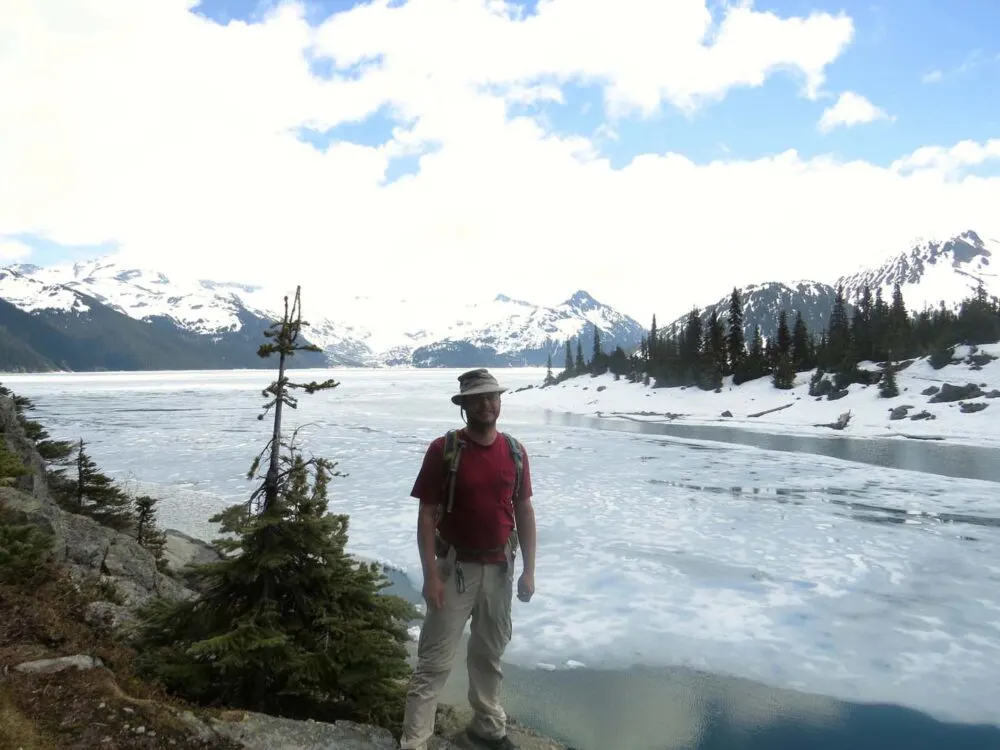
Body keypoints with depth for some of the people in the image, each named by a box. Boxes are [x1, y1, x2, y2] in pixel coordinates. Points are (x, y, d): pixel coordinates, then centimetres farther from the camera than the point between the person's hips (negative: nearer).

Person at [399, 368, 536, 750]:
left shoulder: (514, 451, -2)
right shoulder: (442, 450, -14)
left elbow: (524, 511, 4)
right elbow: (426, 516, -12)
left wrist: (528, 570, 1)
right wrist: (431, 575, -16)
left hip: (499, 567, 4)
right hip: (455, 567, -4)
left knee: (490, 652, 21)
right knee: (434, 662, 1)